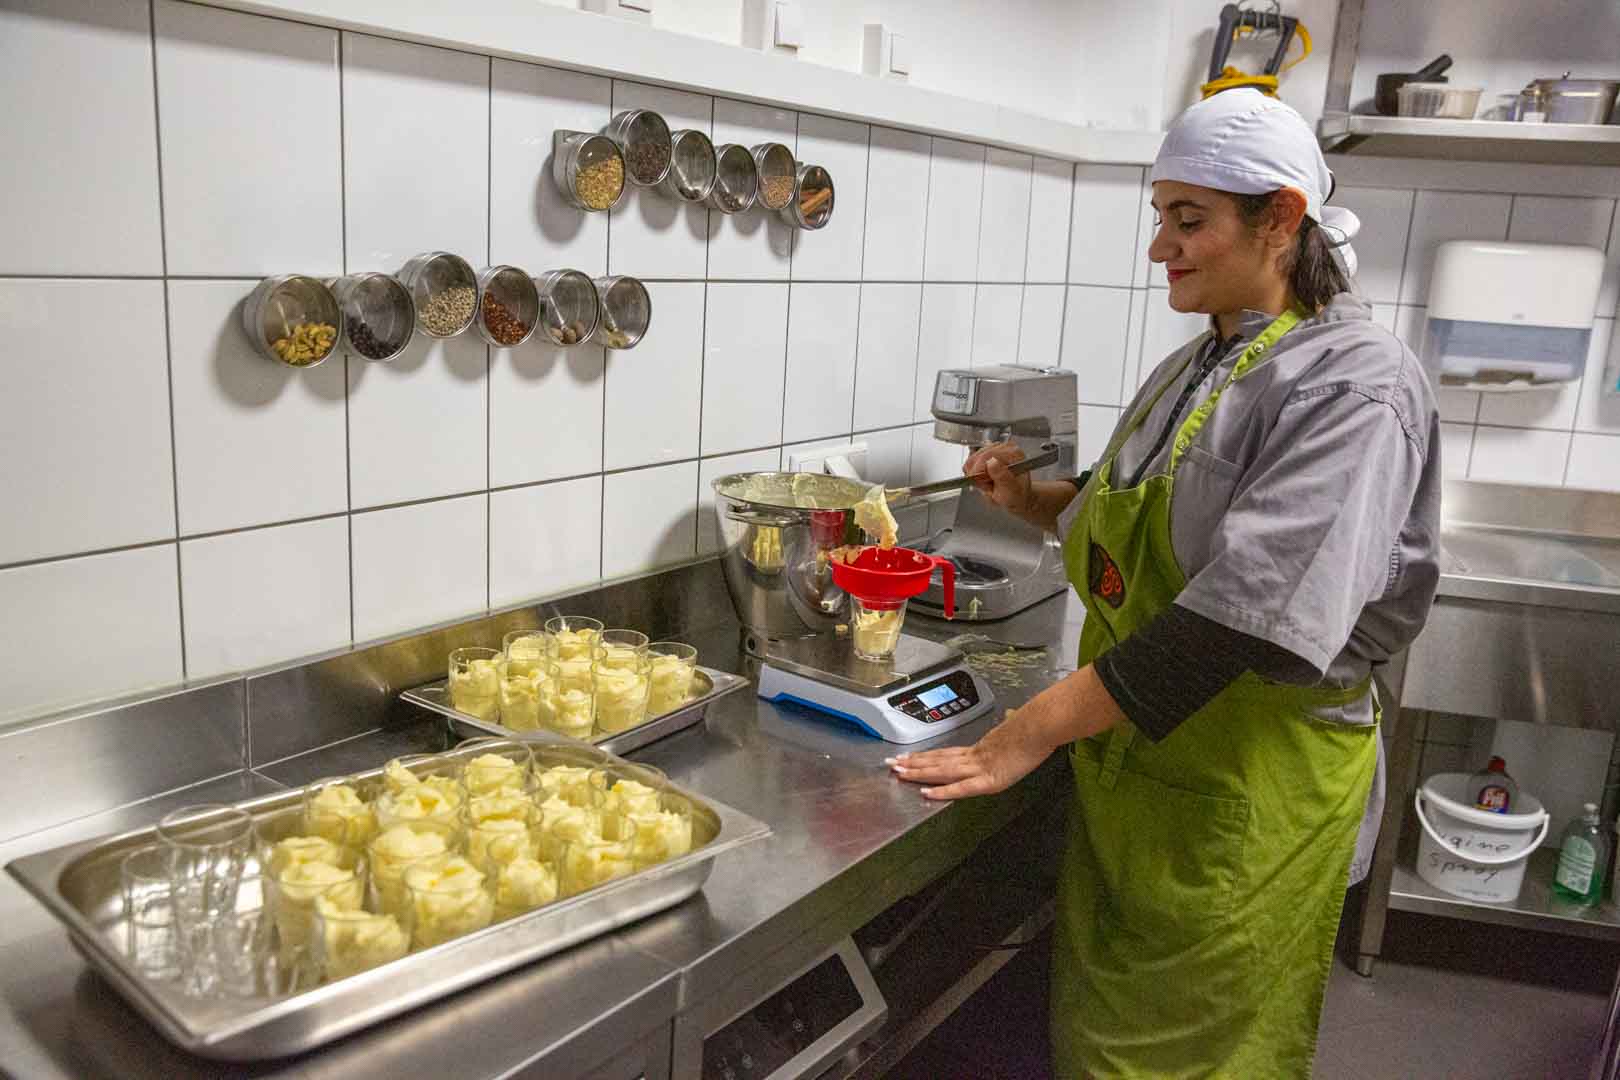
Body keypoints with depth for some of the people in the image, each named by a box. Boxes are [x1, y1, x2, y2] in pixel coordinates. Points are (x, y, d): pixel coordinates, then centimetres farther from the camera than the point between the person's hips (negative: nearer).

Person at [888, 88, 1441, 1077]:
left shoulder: (1354, 389, -18)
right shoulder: (1199, 366, 8)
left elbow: (1248, 611, -29)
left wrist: (1033, 731, -30)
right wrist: (1031, 499, -1)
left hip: (1245, 791, -7)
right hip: (1129, 759, 7)